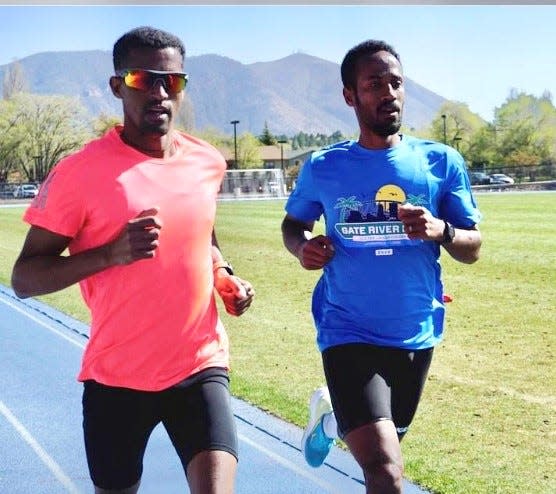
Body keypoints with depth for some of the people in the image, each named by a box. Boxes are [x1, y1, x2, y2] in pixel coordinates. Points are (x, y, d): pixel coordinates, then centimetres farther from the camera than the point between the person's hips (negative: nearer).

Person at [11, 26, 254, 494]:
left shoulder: (208, 163, 3)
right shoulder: (81, 172, -13)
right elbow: (24, 278, -11)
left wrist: (225, 279, 5)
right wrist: (112, 253, -25)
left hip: (200, 366, 2)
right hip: (117, 376, -2)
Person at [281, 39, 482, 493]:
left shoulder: (442, 162, -4)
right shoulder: (323, 167, -4)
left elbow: (472, 248, -1)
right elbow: (293, 223, 12)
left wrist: (441, 231, -23)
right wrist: (302, 247, -11)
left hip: (415, 336, 3)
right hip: (350, 334, -3)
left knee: (384, 451, 27)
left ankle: (334, 417, 56)